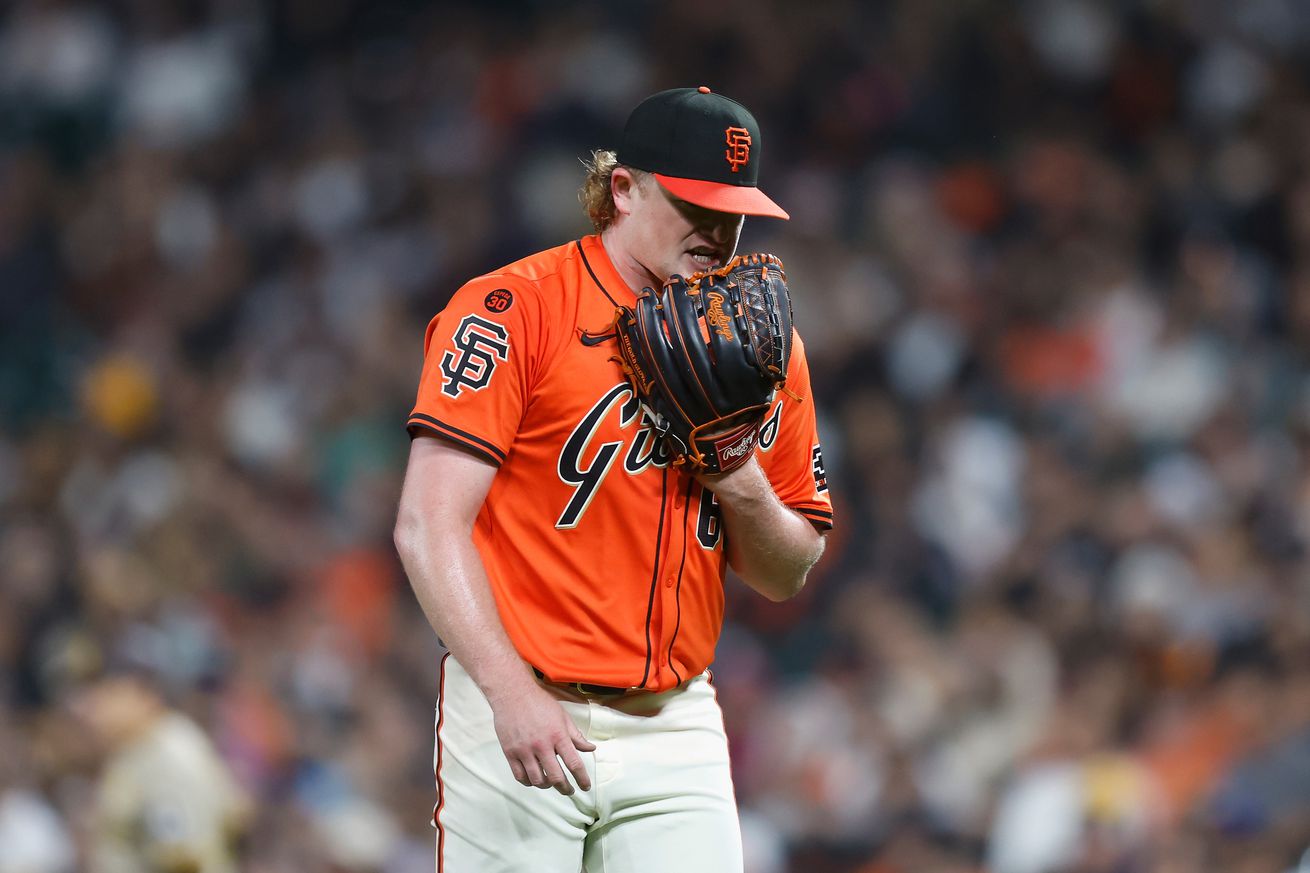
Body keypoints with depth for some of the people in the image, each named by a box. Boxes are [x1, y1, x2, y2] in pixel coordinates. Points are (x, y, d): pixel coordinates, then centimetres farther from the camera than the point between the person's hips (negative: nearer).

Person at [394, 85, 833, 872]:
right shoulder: (518, 308, -6)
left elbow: (787, 577, 17)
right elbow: (429, 527, -13)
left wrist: (742, 486, -5)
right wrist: (512, 693, -22)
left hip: (676, 734, 5)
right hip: (519, 718, -4)